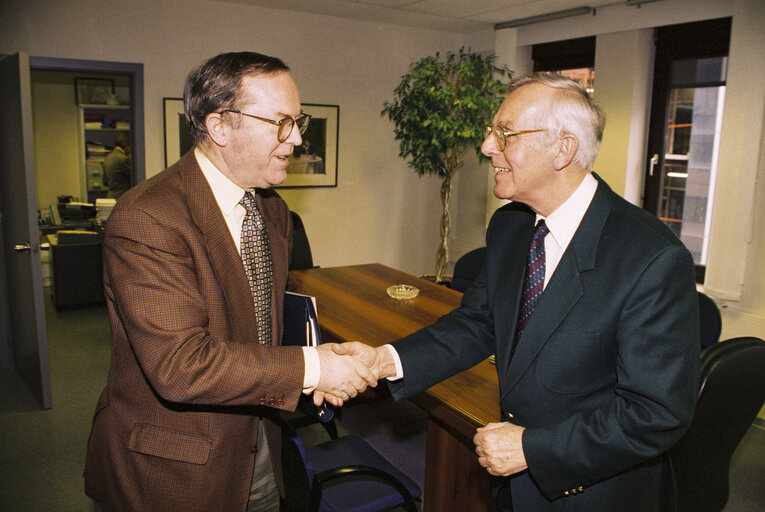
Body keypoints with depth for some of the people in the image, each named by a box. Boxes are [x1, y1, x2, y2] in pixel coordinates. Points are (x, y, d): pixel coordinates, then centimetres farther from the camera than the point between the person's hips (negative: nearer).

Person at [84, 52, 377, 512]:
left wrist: (321, 364, -2)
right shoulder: (146, 220, -25)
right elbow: (179, 365, -30)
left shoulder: (273, 209, 2)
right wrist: (307, 369, -26)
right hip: (172, 467, -6)